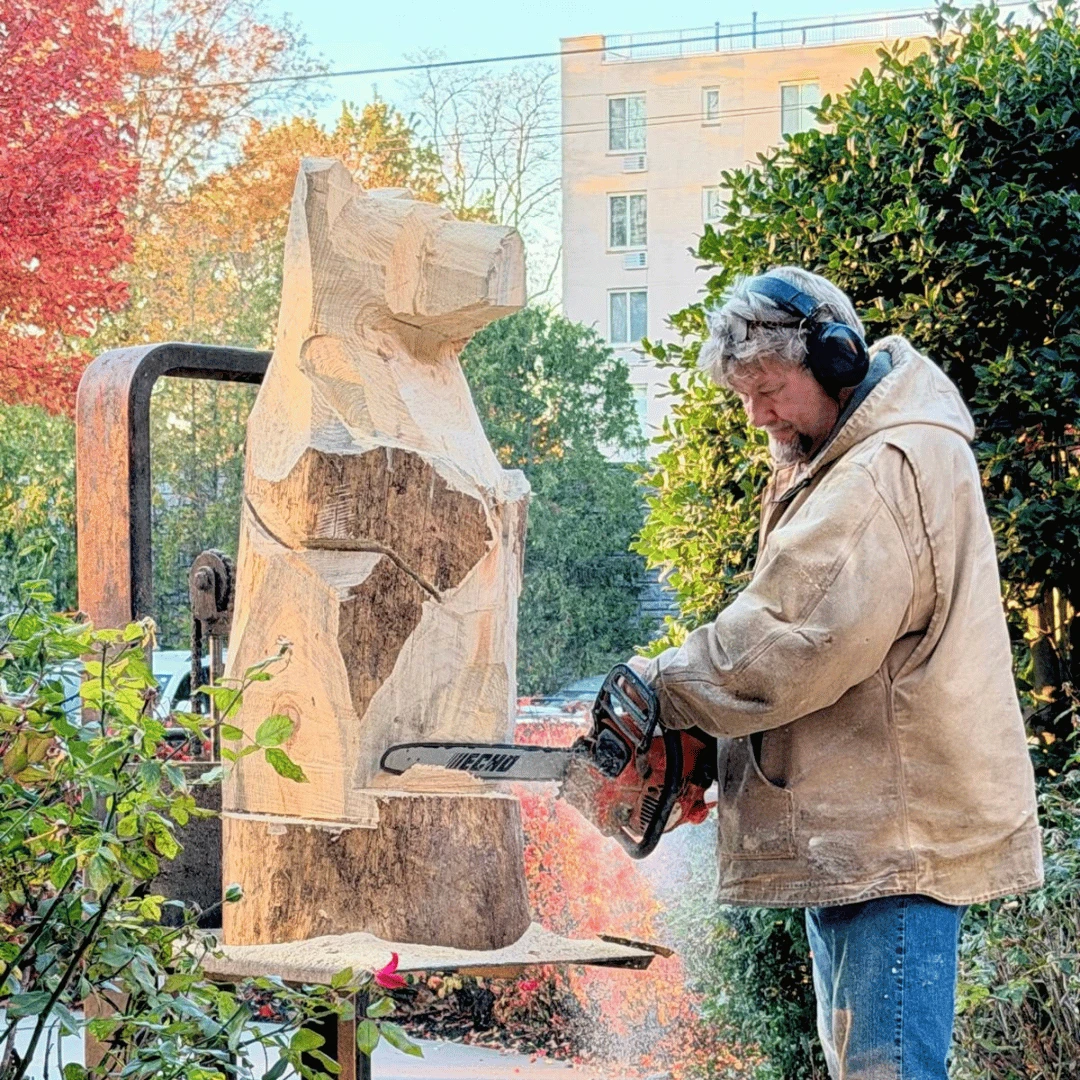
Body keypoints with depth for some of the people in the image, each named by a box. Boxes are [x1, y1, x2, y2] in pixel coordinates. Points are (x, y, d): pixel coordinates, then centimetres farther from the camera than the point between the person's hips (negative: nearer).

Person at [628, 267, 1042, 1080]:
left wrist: (663, 686, -13)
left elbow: (793, 638, -25)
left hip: (896, 835, -11)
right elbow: (802, 624, 17)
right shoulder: (838, 467, 16)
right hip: (851, 829, 11)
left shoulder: (892, 470, -18)